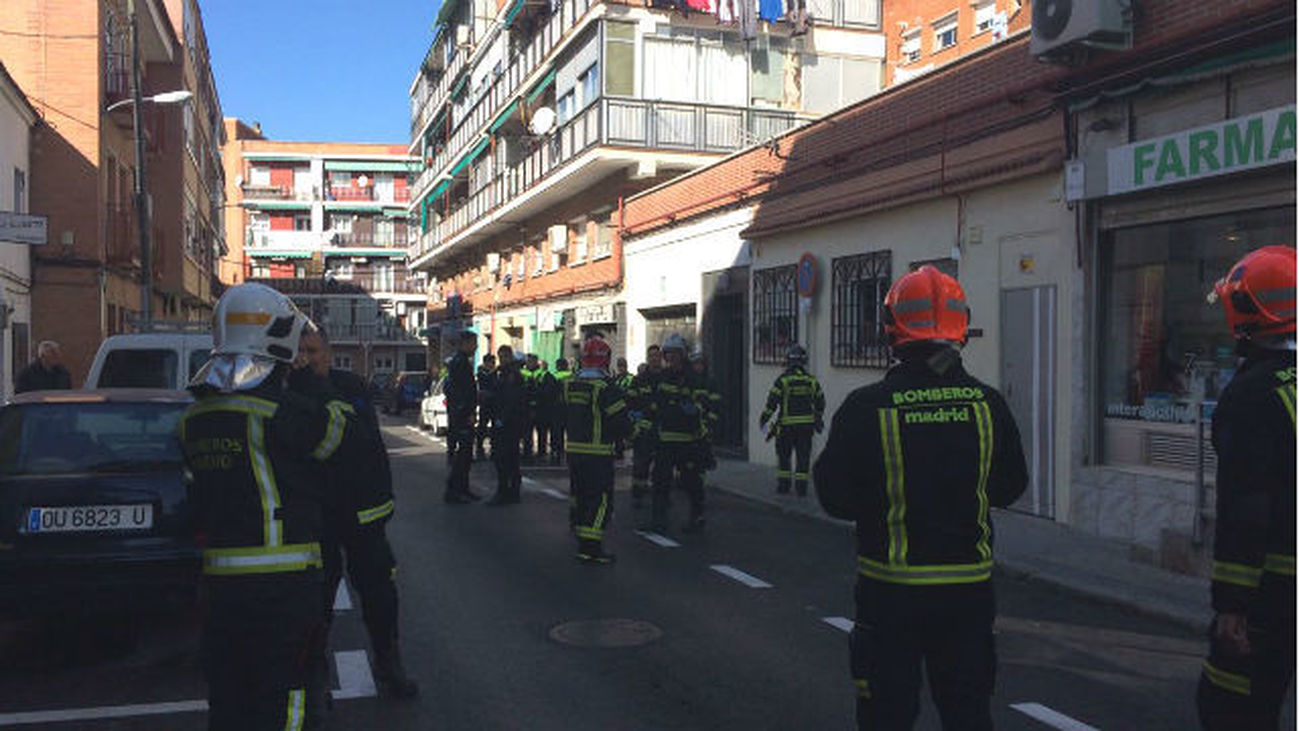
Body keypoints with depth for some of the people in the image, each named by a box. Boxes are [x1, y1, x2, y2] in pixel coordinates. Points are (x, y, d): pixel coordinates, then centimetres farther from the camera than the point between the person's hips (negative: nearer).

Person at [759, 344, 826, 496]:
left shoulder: (783, 379, -7)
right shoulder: (812, 380, 5)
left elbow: (772, 402, -8)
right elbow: (820, 402, 13)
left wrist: (764, 418, 4)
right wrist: (819, 419, 29)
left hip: (787, 425, -2)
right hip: (806, 425, 2)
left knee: (783, 455, 11)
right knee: (803, 456, 6)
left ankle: (783, 484, 12)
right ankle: (801, 487, 5)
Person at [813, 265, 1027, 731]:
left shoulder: (865, 408, -14)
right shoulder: (988, 404, -4)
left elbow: (834, 498, -8)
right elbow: (1010, 487, 9)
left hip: (891, 591, -3)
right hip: (970, 587, 3)